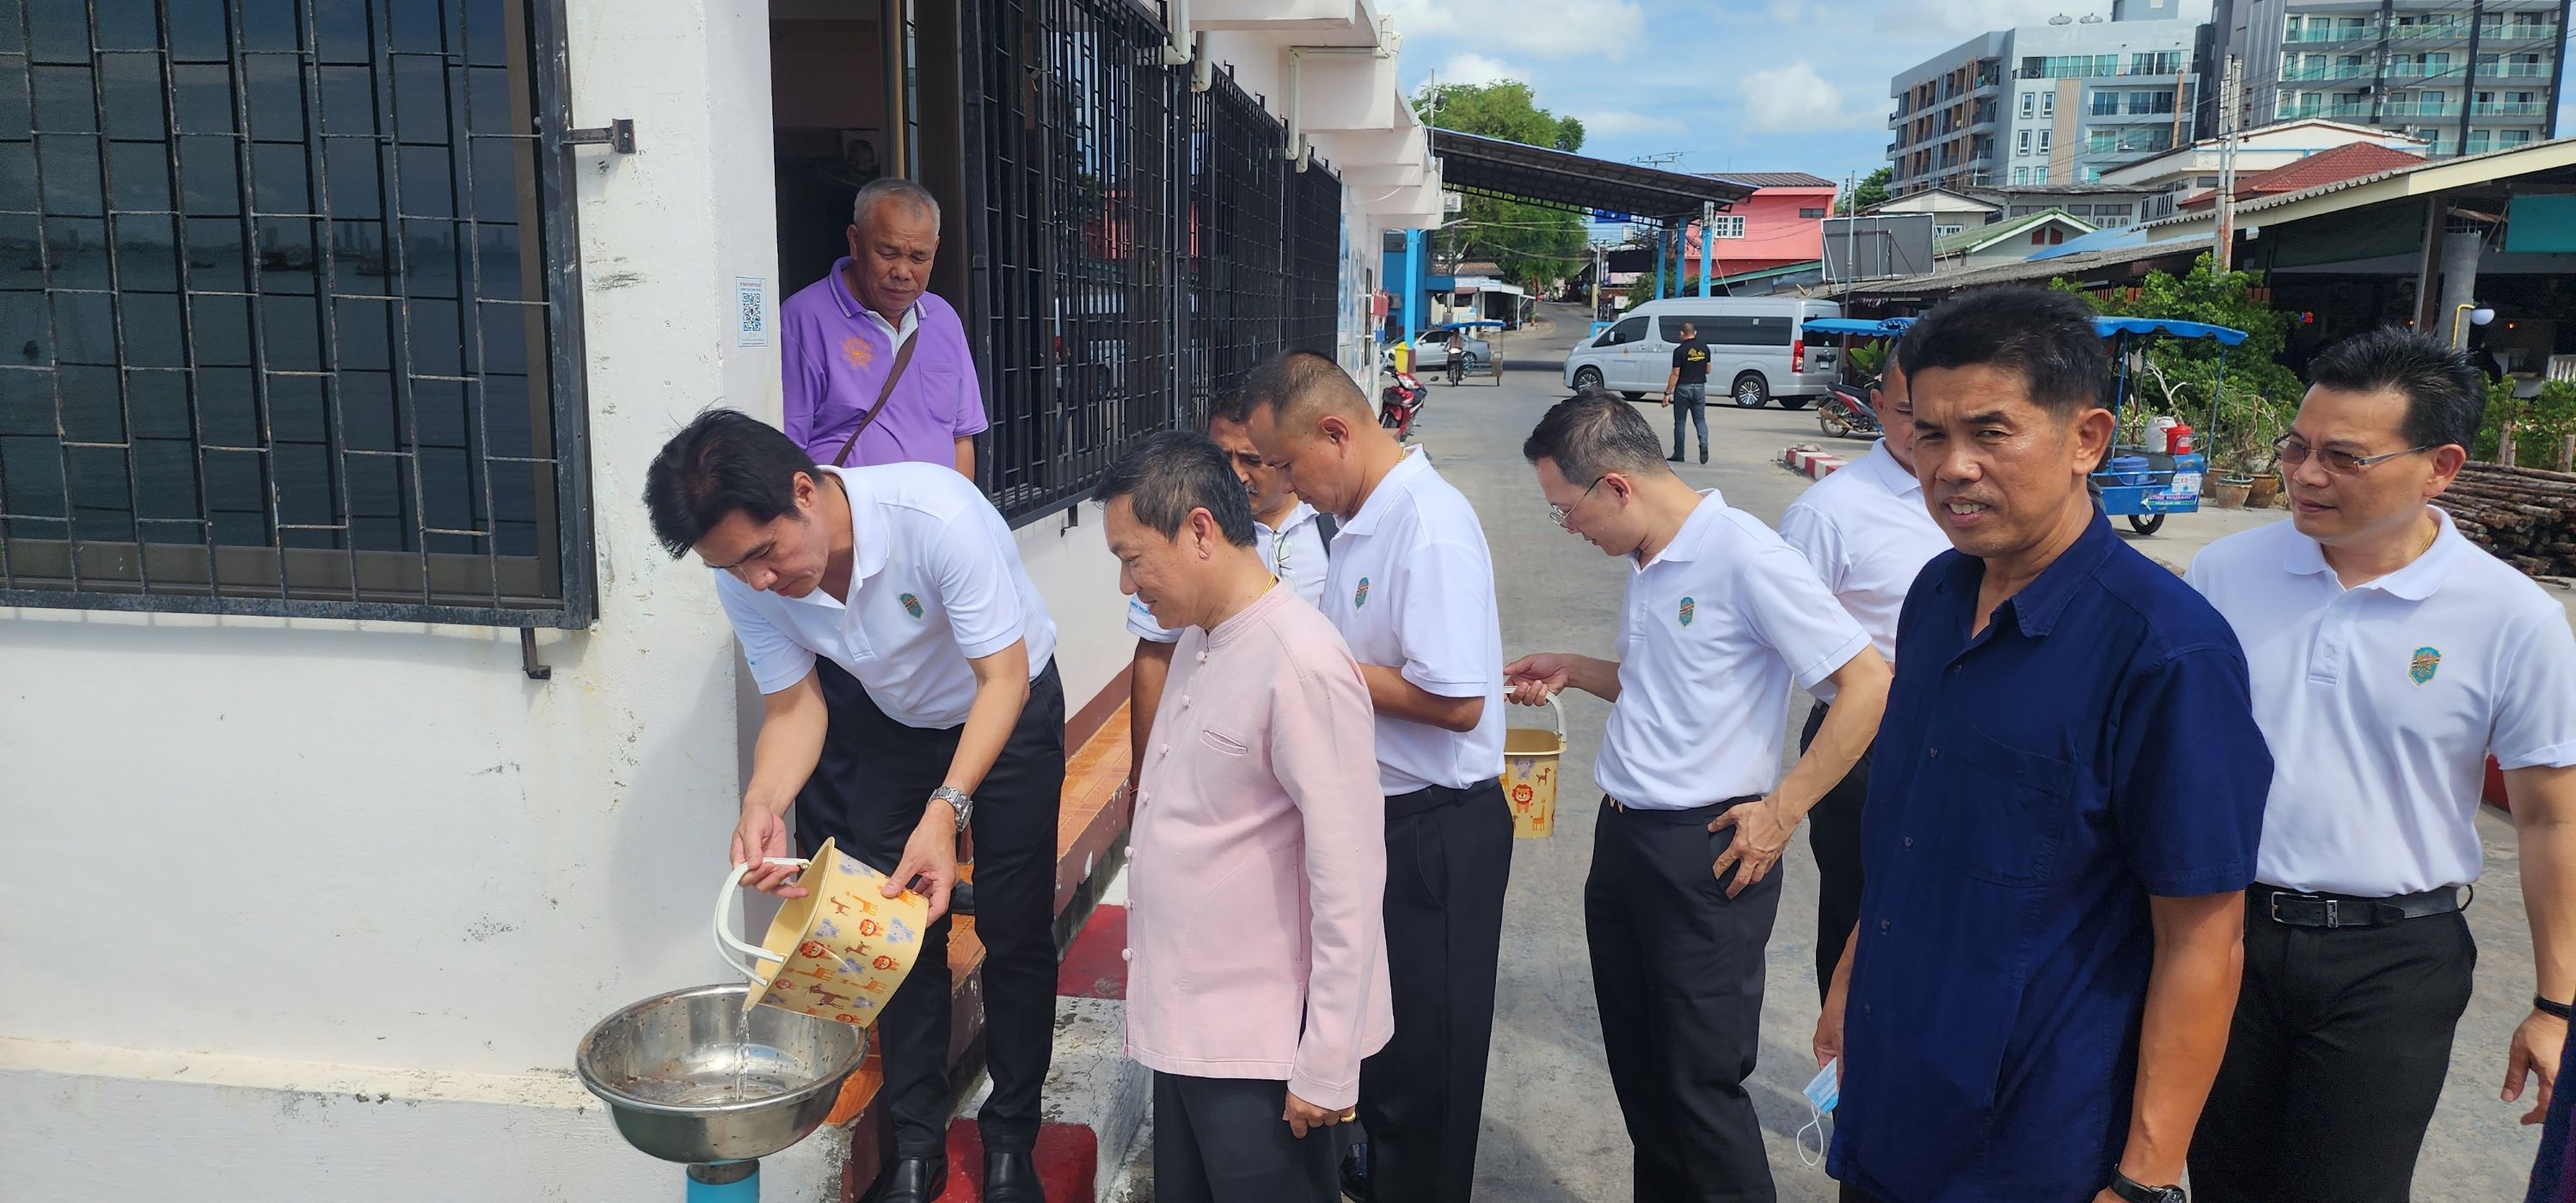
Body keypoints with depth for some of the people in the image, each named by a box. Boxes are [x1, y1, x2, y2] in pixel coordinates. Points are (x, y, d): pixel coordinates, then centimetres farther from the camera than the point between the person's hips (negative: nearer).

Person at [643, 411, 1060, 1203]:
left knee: (1015, 931, 1)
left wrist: (946, 809, -43)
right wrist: (763, 804, -32)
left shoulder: (936, 514, -38)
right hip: (889, 723, 4)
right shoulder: (745, 580, -22)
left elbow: (1004, 678, -32)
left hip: (1009, 709, -3)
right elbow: (794, 708, -12)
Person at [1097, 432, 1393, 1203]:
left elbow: (1348, 878, -22)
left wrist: (1327, 1066, -18)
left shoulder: (1300, 663, -22)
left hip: (1260, 1040, -8)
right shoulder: (1200, 641, 5)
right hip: (1186, 1019, 8)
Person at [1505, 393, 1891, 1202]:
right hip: (1622, 835, 8)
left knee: (1701, 1081, 2)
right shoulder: (1647, 563, 10)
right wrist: (1572, 671, 10)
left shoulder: (1742, 554, -17)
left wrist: (1782, 811, -16)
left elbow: (1869, 685, -18)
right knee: (1637, 1065, 18)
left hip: (1706, 851, -8)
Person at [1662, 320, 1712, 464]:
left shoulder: (1680, 351, -13)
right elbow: (1708, 370, 11)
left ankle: (1678, 454, 11)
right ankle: (1704, 443, -15)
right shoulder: (1704, 348, 3)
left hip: (1683, 388, -4)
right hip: (1700, 387, 4)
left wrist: (1667, 393, -9)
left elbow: (1675, 374, -14)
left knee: (1680, 422, 6)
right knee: (1700, 419, 11)